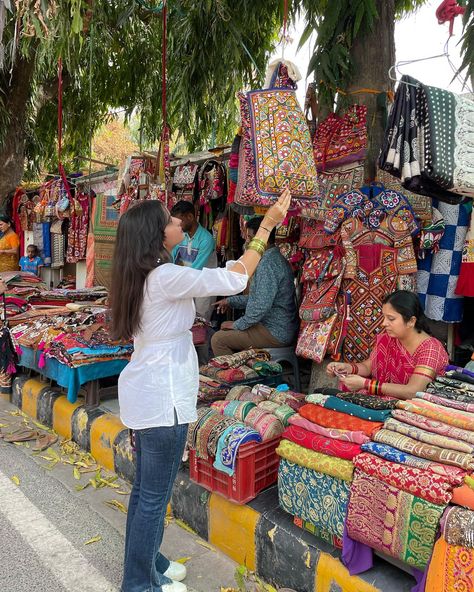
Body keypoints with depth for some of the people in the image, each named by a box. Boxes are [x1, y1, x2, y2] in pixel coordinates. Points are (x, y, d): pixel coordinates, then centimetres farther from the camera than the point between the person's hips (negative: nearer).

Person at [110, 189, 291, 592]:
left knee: (146, 489, 23)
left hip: (145, 393, 10)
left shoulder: (140, 275, 7)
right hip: (162, 399, -10)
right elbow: (235, 279, -22)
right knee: (155, 496, 8)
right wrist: (267, 225, -17)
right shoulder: (166, 277, -22)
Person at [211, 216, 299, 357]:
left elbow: (261, 305, -26)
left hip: (275, 334, -10)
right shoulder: (276, 258, 13)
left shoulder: (268, 263, -21)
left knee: (218, 339, -10)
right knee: (225, 334, 19)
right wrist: (230, 301, 17)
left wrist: (237, 325, -13)